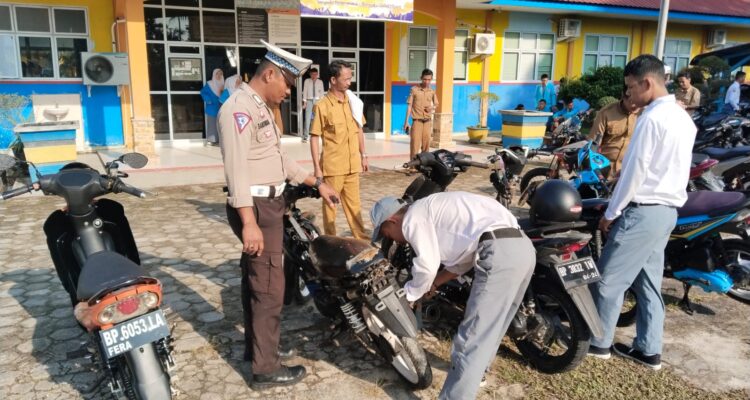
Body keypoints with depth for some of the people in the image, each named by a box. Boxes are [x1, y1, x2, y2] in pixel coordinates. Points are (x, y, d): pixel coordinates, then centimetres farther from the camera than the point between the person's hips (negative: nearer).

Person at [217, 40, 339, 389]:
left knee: (256, 280, 19)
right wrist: (249, 222, -30)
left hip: (268, 203, 10)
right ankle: (266, 368, 7)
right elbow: (237, 167, -25)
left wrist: (315, 182, 20)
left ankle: (256, 347, 34)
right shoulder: (239, 108, -16)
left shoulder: (261, 108, 17)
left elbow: (277, 158, 22)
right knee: (269, 286, -5)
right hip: (256, 207, -10)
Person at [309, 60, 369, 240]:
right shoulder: (321, 106, -11)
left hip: (352, 165, 5)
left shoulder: (353, 101, 7)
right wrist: (317, 167, -13)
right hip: (332, 166, -5)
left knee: (354, 204, 14)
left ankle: (362, 239, 23)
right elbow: (314, 137, -10)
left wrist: (363, 155, 13)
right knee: (330, 206, 8)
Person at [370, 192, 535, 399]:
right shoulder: (433, 210, 30)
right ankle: (475, 375, 43)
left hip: (499, 252, -10)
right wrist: (434, 283, 32)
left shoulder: (413, 218, 2)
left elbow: (427, 266, -8)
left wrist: (406, 296, 9)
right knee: (490, 328, 26)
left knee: (471, 339, -4)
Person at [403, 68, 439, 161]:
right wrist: (406, 121, -7)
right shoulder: (414, 89, -4)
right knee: (414, 144, -6)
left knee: (426, 144, 6)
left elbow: (436, 104, 18)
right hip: (417, 121, -3)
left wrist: (432, 107, -6)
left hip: (428, 121, 3)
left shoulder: (432, 91, 6)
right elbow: (409, 105, -3)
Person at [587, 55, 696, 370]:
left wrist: (611, 213, -9)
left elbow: (635, 171, -17)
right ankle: (648, 350, 21)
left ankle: (598, 342, 13)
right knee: (649, 282, 14)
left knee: (609, 279, 2)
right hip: (668, 210, 9)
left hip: (642, 211, -9)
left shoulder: (651, 118, -17)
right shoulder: (683, 118, 12)